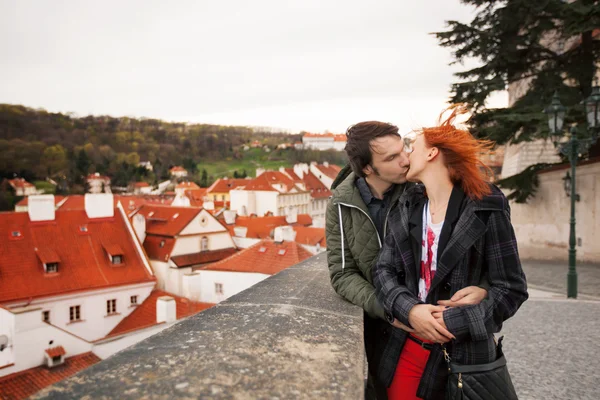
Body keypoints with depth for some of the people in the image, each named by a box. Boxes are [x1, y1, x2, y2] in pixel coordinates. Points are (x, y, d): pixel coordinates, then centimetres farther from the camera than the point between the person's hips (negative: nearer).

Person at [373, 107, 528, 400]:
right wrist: (409, 310, -18)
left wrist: (454, 321, -20)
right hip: (408, 346, 4)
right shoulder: (405, 210, 4)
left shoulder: (486, 210, -11)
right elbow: (384, 270, 0)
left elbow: (511, 288, -11)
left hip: (464, 353, -3)